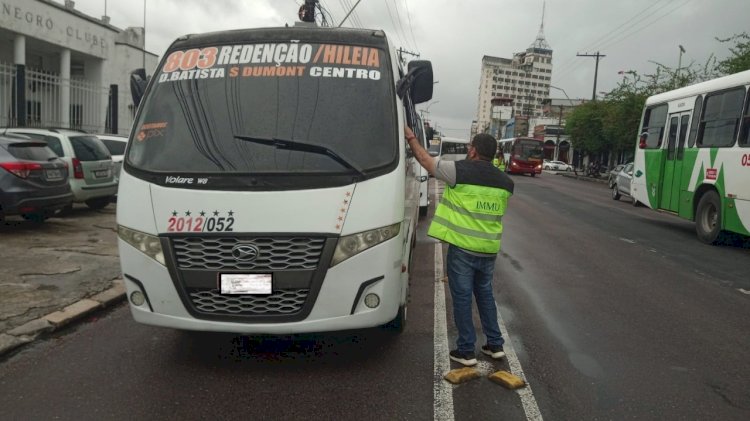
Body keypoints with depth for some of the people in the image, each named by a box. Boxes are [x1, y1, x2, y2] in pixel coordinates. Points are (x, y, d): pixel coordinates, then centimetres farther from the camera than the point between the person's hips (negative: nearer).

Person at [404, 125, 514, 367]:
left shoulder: (460, 171, -12)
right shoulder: (505, 182, 5)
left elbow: (425, 160, -1)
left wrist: (410, 137, 12)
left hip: (462, 248, -5)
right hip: (489, 250, 6)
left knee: (462, 297, 5)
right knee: (485, 294, 21)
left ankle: (466, 351, 13)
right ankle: (495, 345, 27)